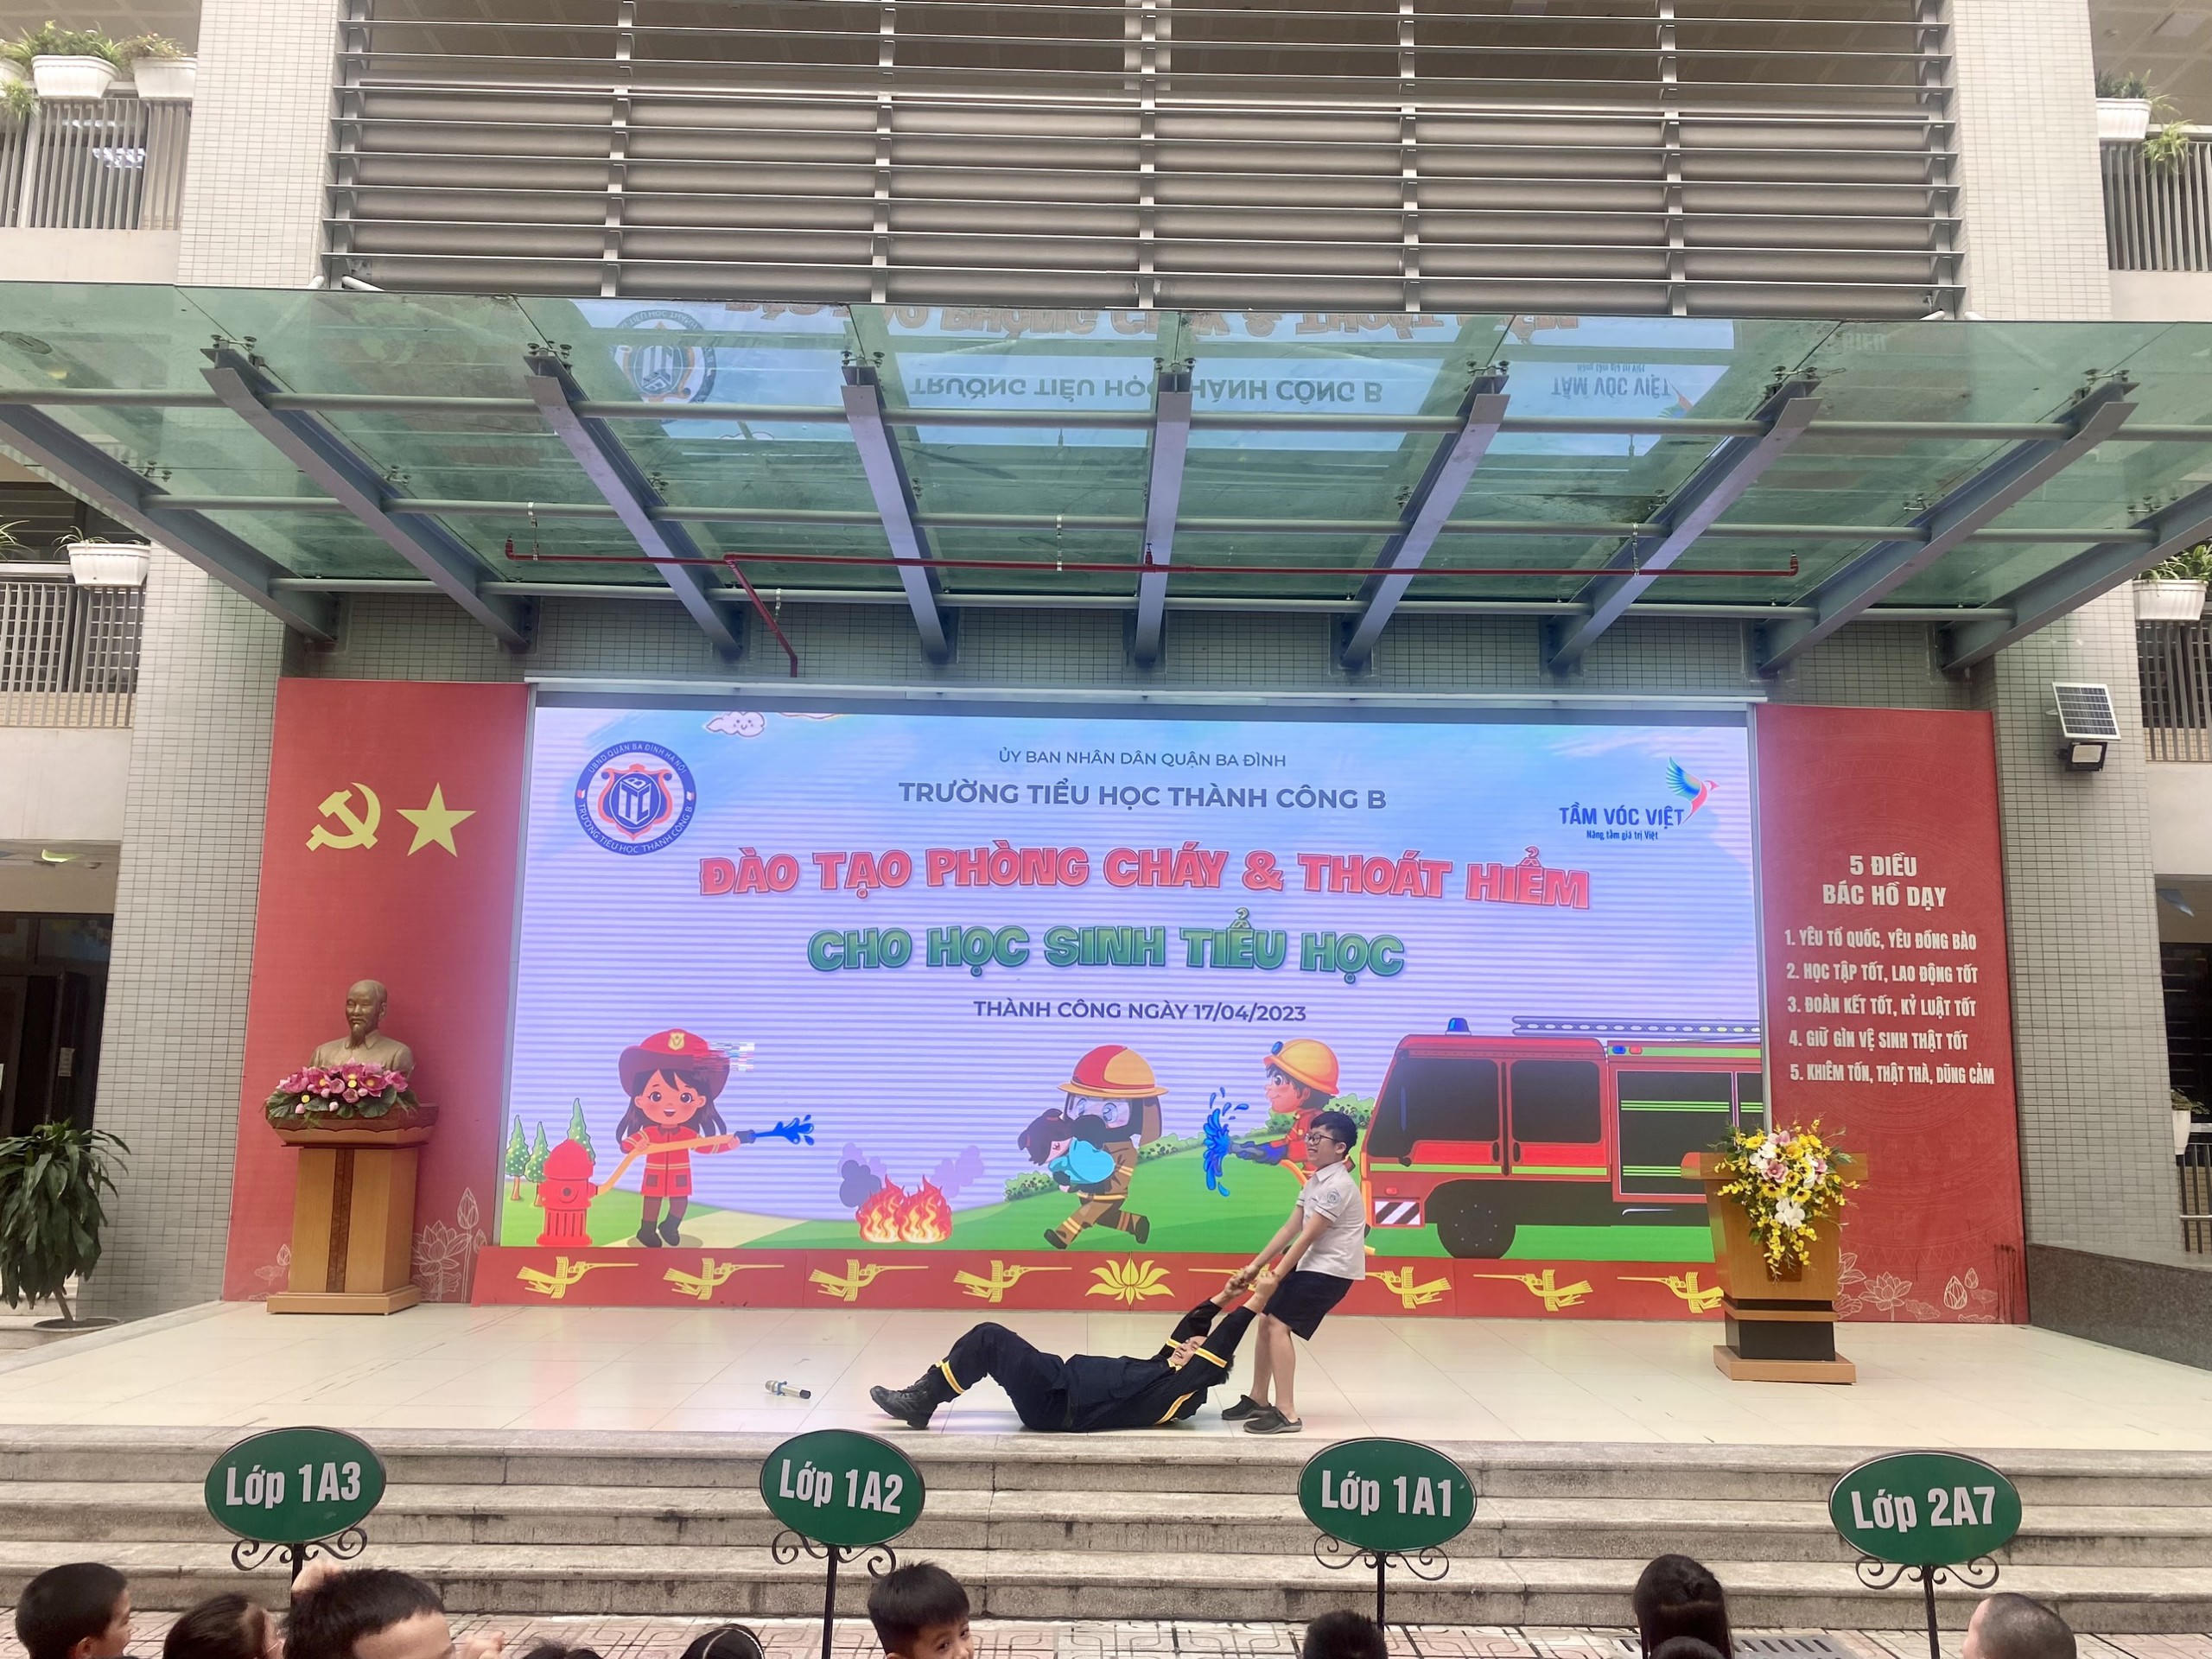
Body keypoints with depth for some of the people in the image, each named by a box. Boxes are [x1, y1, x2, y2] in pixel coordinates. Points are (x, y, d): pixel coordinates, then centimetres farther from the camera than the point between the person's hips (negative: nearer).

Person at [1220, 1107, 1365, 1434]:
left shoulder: (1337, 1185, -20)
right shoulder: (1314, 1181, 10)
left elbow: (1307, 1237, -22)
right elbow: (1290, 1228, 8)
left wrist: (1275, 1277, -22)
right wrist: (1254, 1266, 3)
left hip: (1331, 1269, -9)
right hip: (1309, 1263, 9)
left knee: (1279, 1324, -16)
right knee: (1267, 1320, 9)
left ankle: (1286, 1413, -13)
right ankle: (1258, 1400, 23)